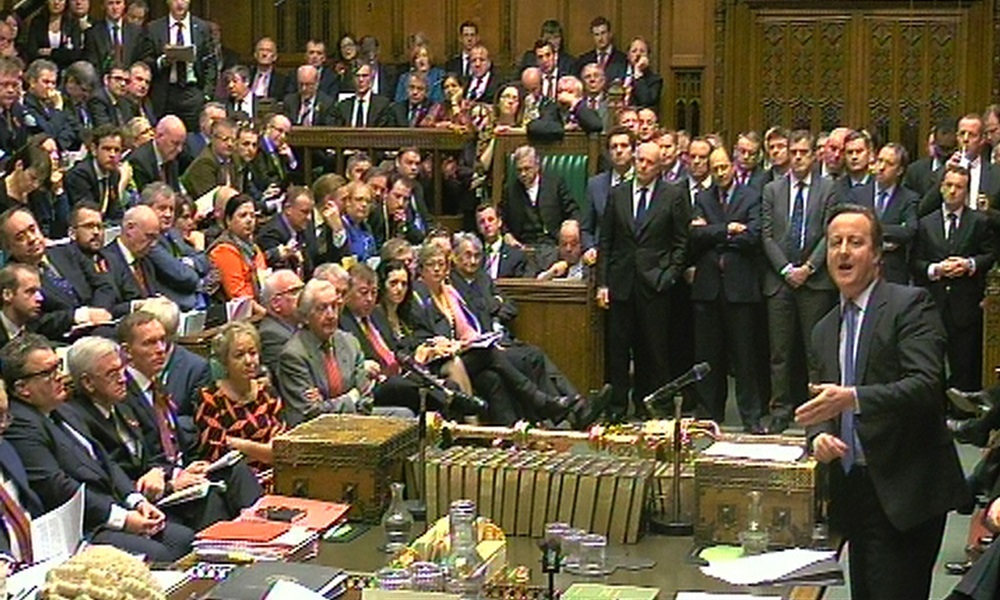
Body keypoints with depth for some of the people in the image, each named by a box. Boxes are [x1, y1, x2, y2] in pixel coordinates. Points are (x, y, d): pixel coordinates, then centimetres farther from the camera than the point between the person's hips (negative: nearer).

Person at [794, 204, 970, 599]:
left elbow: (927, 384, -18)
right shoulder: (824, 331, 16)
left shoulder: (910, 305, -6)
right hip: (854, 489, 7)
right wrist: (819, 436, -5)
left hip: (904, 491, -7)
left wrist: (852, 399, -30)